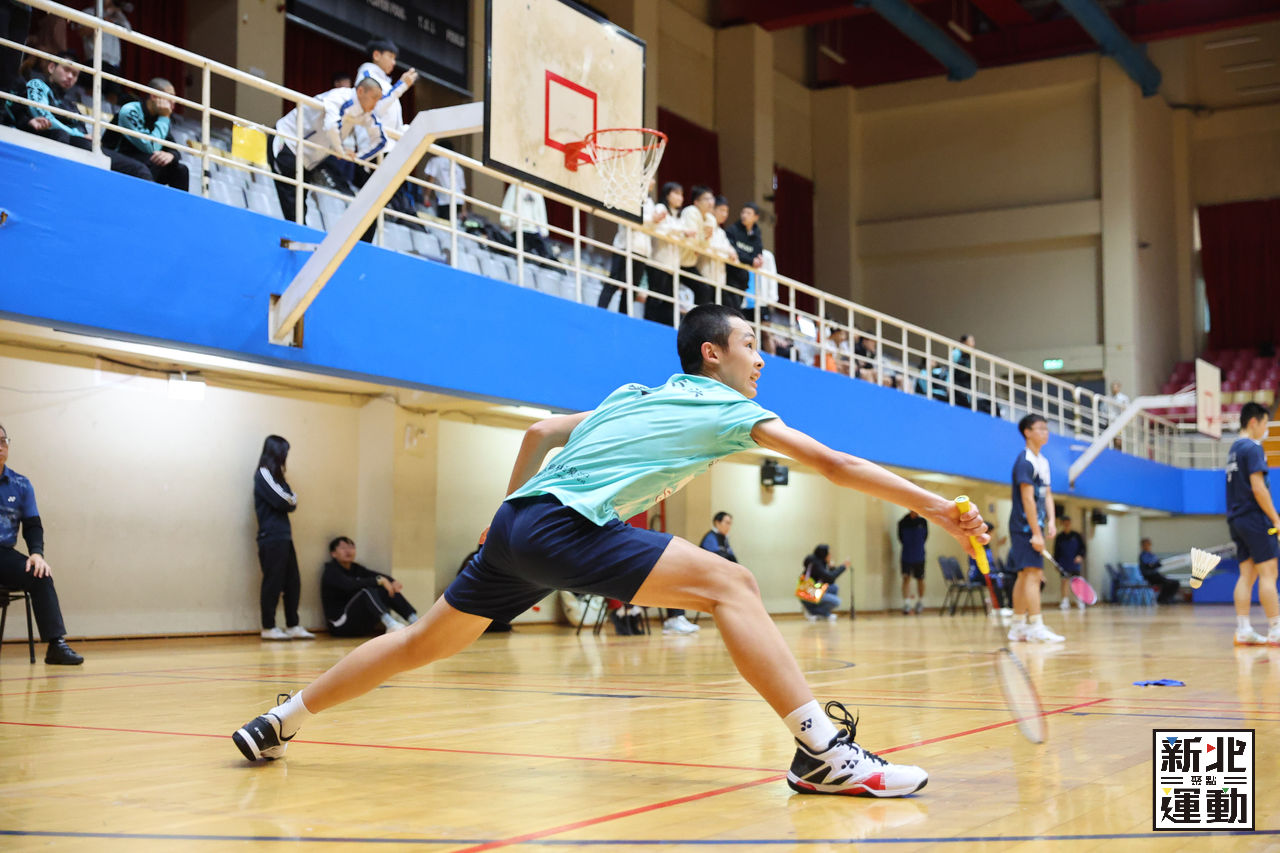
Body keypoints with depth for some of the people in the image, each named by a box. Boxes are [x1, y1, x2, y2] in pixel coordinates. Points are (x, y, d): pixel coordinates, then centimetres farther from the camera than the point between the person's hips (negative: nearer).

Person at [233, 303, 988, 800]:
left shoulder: (635, 396, 25)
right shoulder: (732, 411, 5)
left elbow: (540, 432, 28)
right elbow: (835, 464, 1)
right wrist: (934, 505, 3)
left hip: (516, 521, 9)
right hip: (565, 526, -9)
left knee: (424, 642, 21)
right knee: (730, 584, -14)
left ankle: (278, 722, 31)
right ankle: (825, 751, -25)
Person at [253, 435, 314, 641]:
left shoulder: (275, 475, 21)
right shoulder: (263, 474, -7)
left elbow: (291, 502, 14)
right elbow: (282, 502, -15)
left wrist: (289, 500, -5)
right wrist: (291, 499, 4)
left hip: (283, 537, 9)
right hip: (271, 537, -9)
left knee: (293, 582, 7)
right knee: (273, 582, -5)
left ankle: (293, 626, 10)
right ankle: (268, 628, 0)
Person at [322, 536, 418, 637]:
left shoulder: (355, 568, 15)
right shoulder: (330, 571, -7)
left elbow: (381, 576, 0)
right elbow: (350, 585, -27)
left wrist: (393, 582, -22)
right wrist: (379, 580, -30)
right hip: (341, 624, -7)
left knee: (387, 590, -8)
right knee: (367, 591, -29)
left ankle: (414, 621, -27)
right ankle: (390, 624, -55)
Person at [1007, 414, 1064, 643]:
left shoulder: (1043, 462, 17)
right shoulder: (1025, 461, -12)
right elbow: (1027, 498, -17)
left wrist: (1051, 521, 2)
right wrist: (1036, 532, -19)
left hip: (1034, 526, 9)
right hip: (1025, 527, -9)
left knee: (1024, 575, 9)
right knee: (1033, 573, -13)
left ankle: (1018, 626, 12)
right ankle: (1036, 626, -16)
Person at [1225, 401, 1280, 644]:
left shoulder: (1234, 449, 18)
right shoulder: (1252, 448, -11)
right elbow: (1258, 488, -18)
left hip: (1237, 519, 9)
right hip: (1254, 517, -9)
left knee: (1247, 574, 6)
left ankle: (1243, 630, 3)